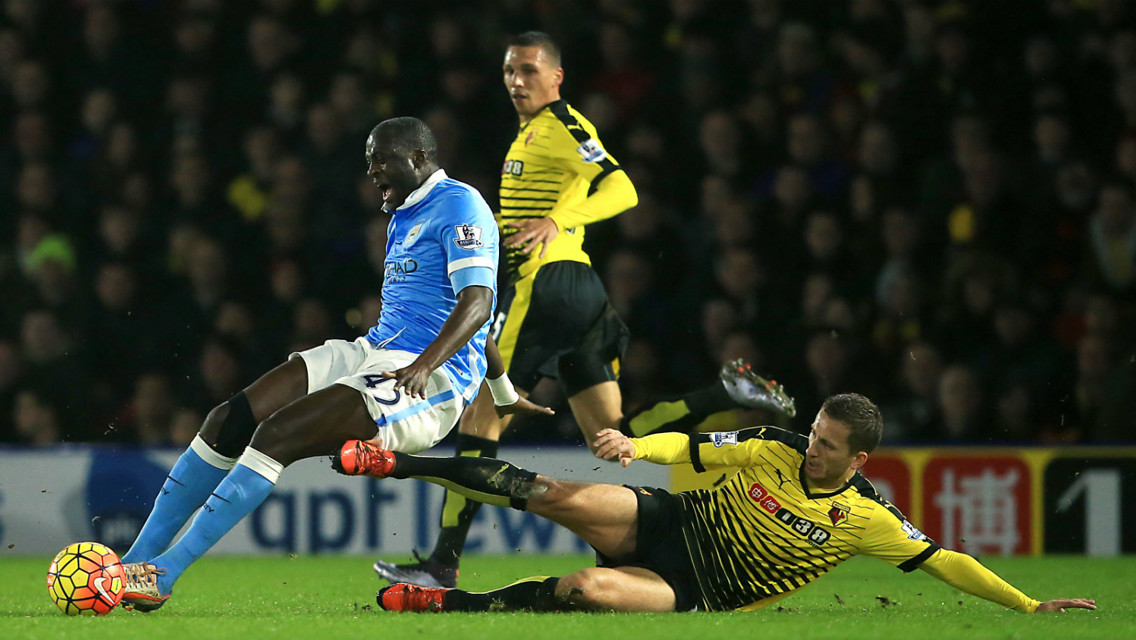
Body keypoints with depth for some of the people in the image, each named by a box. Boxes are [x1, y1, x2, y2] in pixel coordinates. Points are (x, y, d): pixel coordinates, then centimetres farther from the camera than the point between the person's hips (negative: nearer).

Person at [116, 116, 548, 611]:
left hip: (430, 380, -9)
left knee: (277, 434, -26)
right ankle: (135, 561, -7)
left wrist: (423, 367, -34)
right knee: (230, 420, -7)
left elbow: (477, 301, -20)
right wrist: (503, 390, 40)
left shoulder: (458, 205, -7)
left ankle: (164, 573, -28)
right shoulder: (404, 217, 23)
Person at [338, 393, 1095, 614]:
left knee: (591, 589, -31)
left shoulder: (868, 519, -10)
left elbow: (946, 561, -8)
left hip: (692, 593, -2)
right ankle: (395, 463, -12)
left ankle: (447, 602, -17)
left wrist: (1030, 604, -14)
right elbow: (690, 446, 0)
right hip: (671, 525, 2)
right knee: (553, 496, -20)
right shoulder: (774, 452, -5)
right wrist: (637, 445, -21)